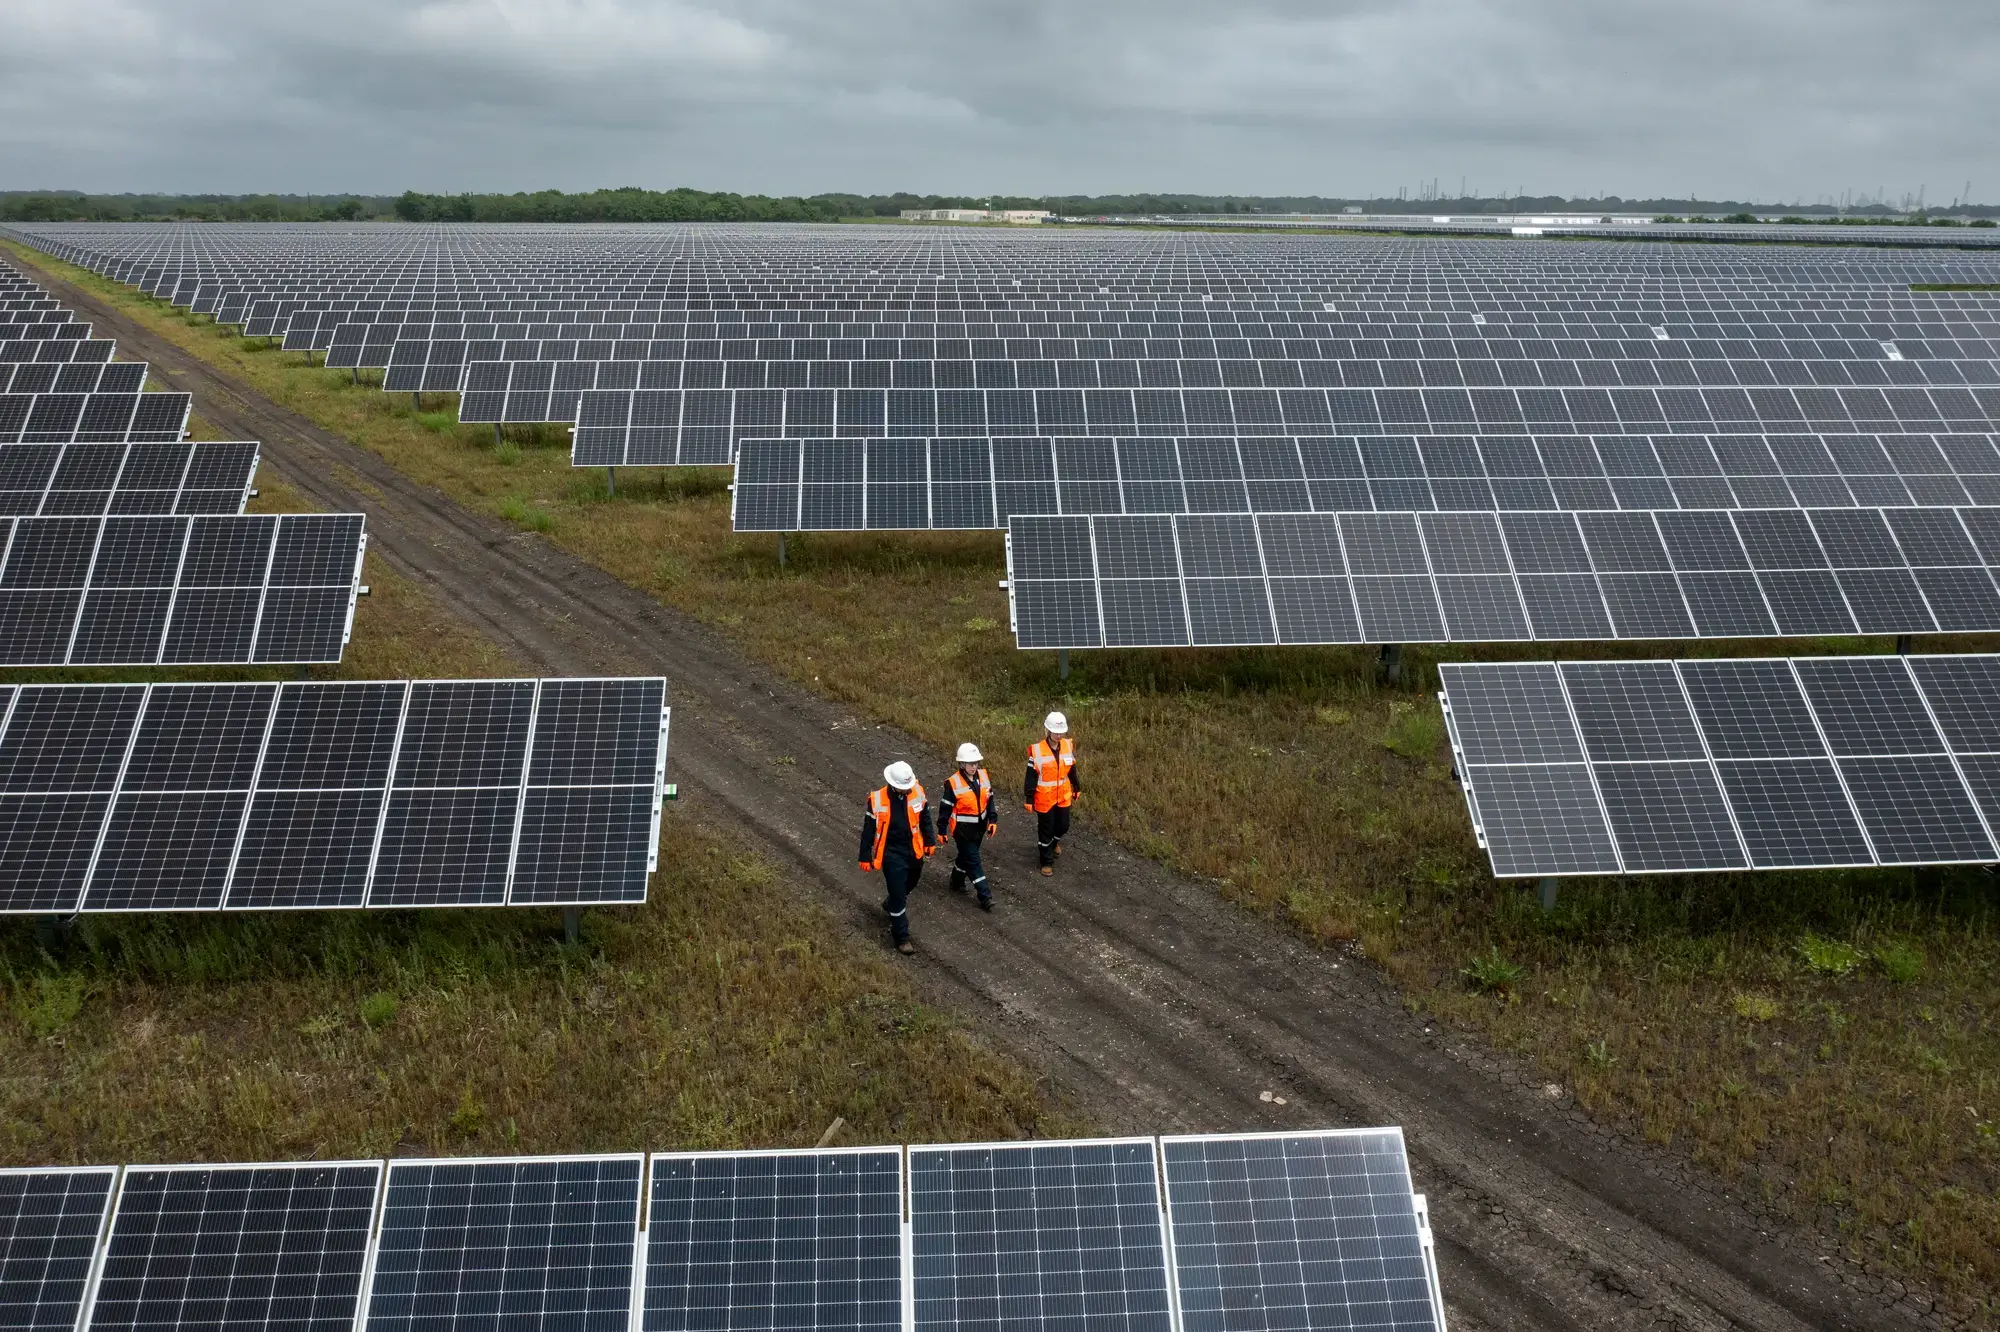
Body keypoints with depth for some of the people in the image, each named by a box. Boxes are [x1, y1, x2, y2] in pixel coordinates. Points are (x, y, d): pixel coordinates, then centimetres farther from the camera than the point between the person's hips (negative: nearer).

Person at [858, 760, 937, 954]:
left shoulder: (917, 792, -10)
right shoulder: (877, 799, -19)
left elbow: (925, 817, 7)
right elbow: (868, 830, -10)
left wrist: (930, 841, 14)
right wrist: (865, 857, -6)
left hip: (914, 851, 5)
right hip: (892, 853, -5)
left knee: (909, 885, 26)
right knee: (899, 896, -2)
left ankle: (891, 904, 57)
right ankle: (902, 937, 10)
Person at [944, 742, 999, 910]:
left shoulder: (983, 776, -4)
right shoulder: (953, 783, -20)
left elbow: (989, 800, 6)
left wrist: (993, 820, 1)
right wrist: (941, 830, -6)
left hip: (979, 827, 6)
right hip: (962, 829, -6)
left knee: (966, 856, 23)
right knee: (973, 861, -3)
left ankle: (957, 881, 46)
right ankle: (985, 897, 0)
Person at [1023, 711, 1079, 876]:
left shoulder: (1068, 746, -5)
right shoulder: (1037, 750, -20)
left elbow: (1072, 770, 9)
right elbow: (1031, 777, -14)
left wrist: (1076, 788, 17)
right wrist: (1028, 800, -11)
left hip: (1063, 796, 4)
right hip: (1044, 798, -4)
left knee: (1063, 826, 17)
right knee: (1045, 830, 8)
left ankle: (1054, 842, 50)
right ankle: (1047, 862, 25)